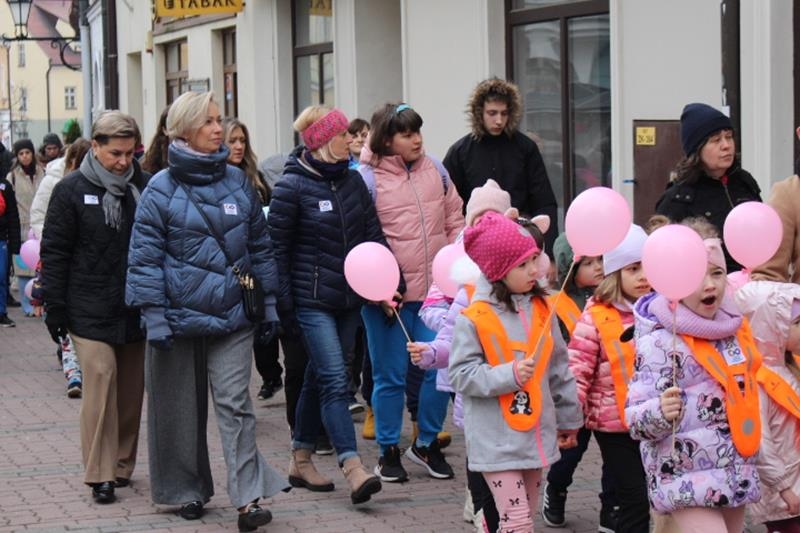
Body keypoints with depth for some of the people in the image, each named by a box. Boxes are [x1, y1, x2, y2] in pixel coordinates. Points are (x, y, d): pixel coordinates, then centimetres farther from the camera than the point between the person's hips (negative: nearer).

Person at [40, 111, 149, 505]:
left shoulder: (145, 188, 5)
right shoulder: (71, 191, -2)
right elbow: (54, 253, 0)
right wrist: (55, 308, -4)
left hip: (136, 310, 3)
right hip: (90, 312, -3)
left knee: (131, 391, 8)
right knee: (101, 381, -11)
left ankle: (122, 465, 22)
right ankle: (100, 474, -7)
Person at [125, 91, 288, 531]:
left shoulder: (238, 183, 6)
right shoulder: (161, 189, -5)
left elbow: (260, 247, 13)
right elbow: (144, 258, -5)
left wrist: (268, 304, 12)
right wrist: (154, 316, -10)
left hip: (233, 315, 2)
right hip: (180, 316, -2)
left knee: (235, 404, -5)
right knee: (182, 409, 10)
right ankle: (187, 490, 25)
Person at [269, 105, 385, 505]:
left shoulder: (352, 180, 9)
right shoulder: (292, 186, -9)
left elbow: (372, 231, 14)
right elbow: (277, 246, -6)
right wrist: (284, 302, -8)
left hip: (348, 296, 6)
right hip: (313, 300, -6)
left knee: (319, 378, 13)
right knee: (334, 379, -14)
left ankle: (301, 460, 24)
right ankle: (352, 468, -19)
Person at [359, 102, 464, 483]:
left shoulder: (434, 170, 8)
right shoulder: (367, 178, -7)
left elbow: (454, 222, 16)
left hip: (436, 292, 4)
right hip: (389, 296, -4)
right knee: (390, 376, 4)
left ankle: (426, 443, 22)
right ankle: (388, 451, 19)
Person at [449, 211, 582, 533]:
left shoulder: (541, 310, 6)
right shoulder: (474, 318, -11)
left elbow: (558, 368, 14)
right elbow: (461, 374, -12)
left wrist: (569, 419, 18)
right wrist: (509, 375, -22)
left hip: (536, 434, 6)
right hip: (496, 441, -6)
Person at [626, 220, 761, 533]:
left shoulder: (734, 327, 7)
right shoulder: (660, 342, -14)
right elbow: (636, 419, -17)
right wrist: (661, 412, -36)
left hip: (737, 475, 8)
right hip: (688, 480, -8)